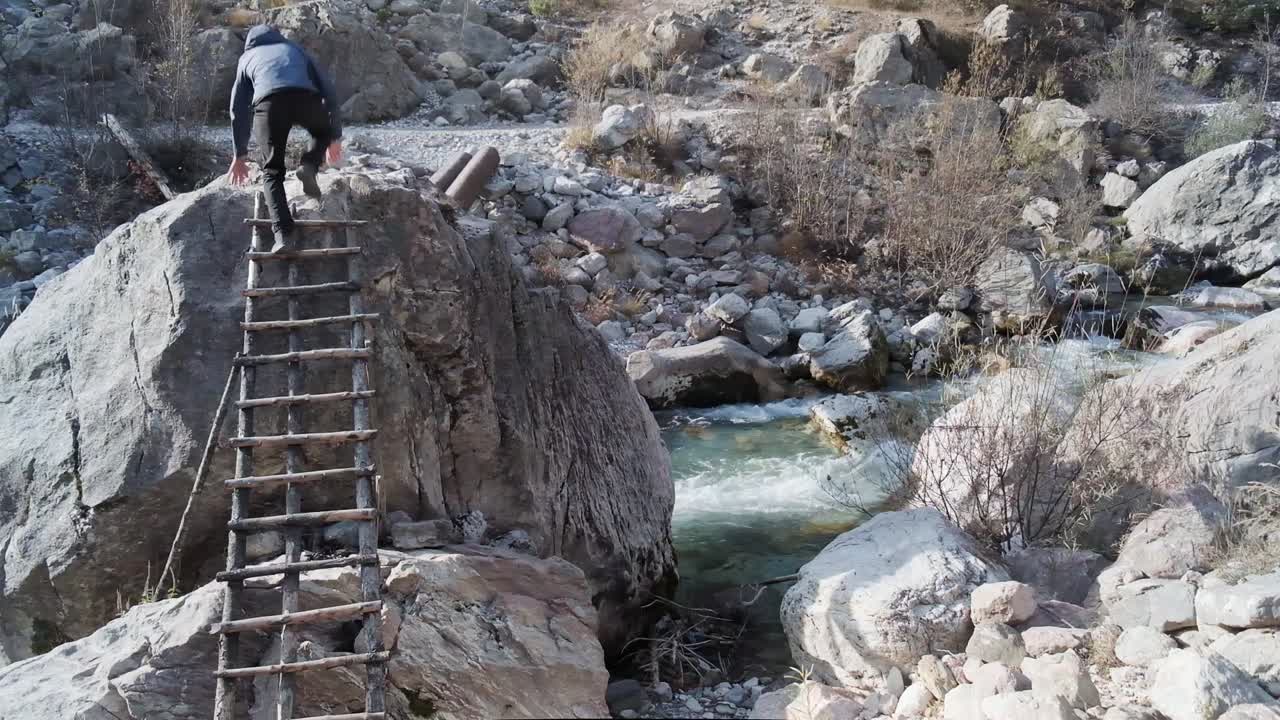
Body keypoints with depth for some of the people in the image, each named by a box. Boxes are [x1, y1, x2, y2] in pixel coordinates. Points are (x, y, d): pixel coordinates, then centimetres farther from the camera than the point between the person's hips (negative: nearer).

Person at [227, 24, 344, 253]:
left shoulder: (247, 58, 36)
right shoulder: (295, 50, 39)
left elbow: (238, 109, 32)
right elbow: (328, 90, 31)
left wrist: (240, 154, 37)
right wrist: (336, 137, 33)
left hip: (268, 102, 0)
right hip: (306, 97, 1)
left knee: (272, 171, 11)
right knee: (323, 131, 33)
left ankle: (283, 234, -5)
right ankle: (309, 165, 2)